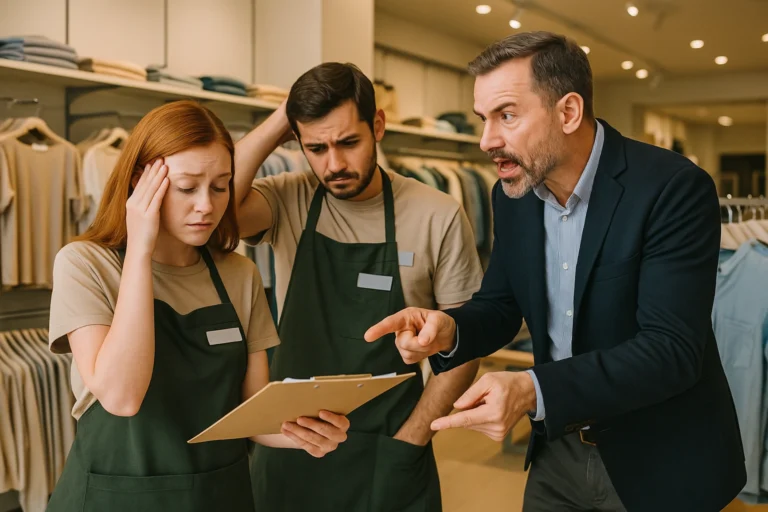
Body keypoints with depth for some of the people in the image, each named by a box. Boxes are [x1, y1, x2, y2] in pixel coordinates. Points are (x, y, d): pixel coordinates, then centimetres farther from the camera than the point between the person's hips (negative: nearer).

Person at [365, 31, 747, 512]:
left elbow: (671, 349, -27)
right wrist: (450, 329, -18)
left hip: (660, 458, -4)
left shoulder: (674, 188, -22)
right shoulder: (513, 193, -3)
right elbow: (500, 306, 4)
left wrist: (533, 390, -38)